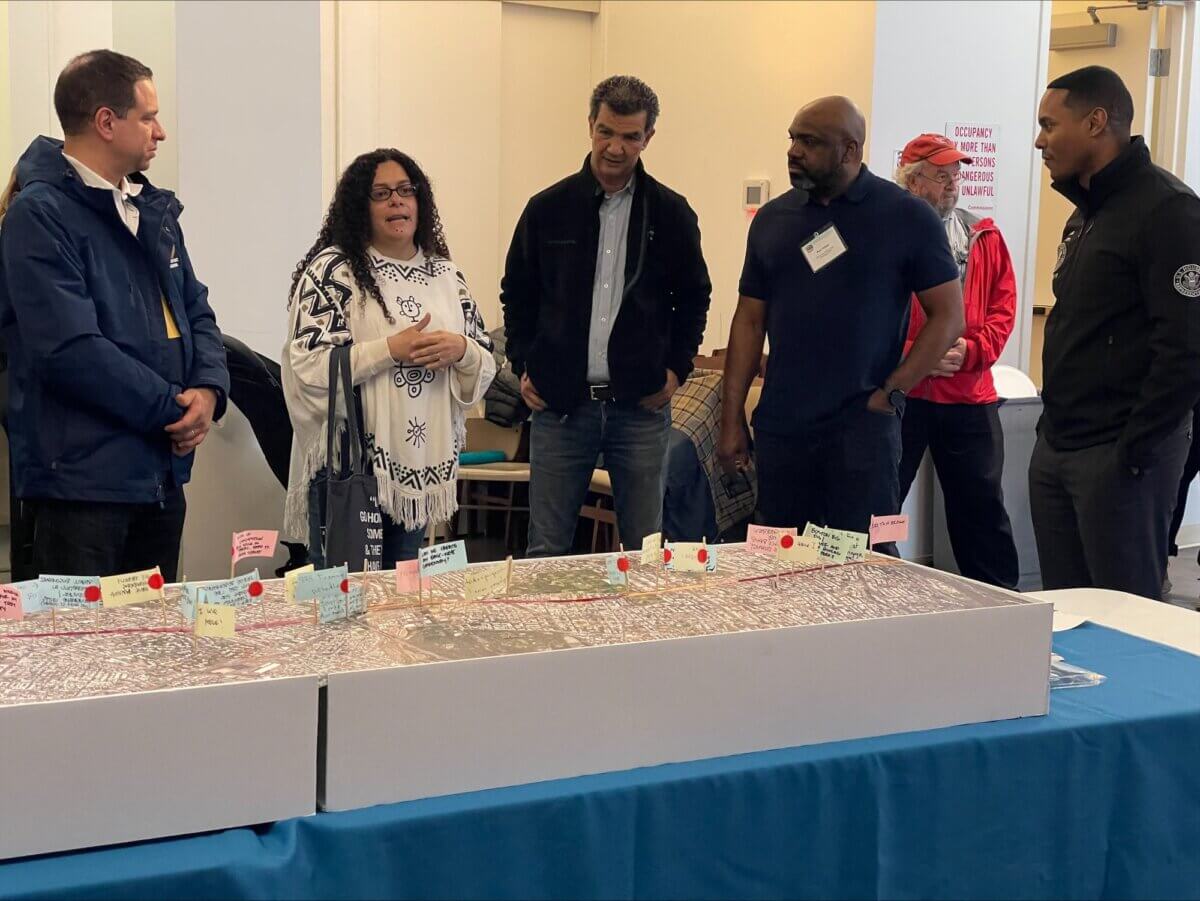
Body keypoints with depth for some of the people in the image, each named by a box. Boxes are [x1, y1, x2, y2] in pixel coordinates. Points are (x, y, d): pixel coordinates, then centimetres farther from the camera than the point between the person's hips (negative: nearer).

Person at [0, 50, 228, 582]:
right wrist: (173, 408, -14)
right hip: (81, 481, -8)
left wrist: (209, 390, -4)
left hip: (163, 475, 8)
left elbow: (195, 312, 17)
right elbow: (72, 349, -21)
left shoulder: (154, 210, 14)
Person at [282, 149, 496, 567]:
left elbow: (486, 366, 13)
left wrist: (461, 349, -9)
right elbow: (309, 367, -15)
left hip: (422, 466, 6)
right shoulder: (332, 270, -5)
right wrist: (392, 349, -19)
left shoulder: (446, 275, 11)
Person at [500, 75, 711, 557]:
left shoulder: (671, 213, 3)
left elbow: (694, 296, 12)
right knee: (548, 549, 6)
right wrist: (523, 366, 2)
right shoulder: (549, 208, 2)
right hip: (559, 404, 0)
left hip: (641, 407, 0)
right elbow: (517, 293, 11)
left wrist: (676, 368, 2)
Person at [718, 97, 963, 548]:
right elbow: (749, 320, 12)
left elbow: (948, 316, -2)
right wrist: (732, 418, 6)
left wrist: (891, 394, -10)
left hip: (861, 426, -4)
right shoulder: (772, 218, 10)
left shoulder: (907, 217, -2)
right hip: (779, 427, 4)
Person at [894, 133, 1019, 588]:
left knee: (983, 506, 11)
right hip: (896, 395, -3)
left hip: (969, 397, 3)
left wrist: (971, 350, -10)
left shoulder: (985, 238, 9)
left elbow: (1002, 308, 7)